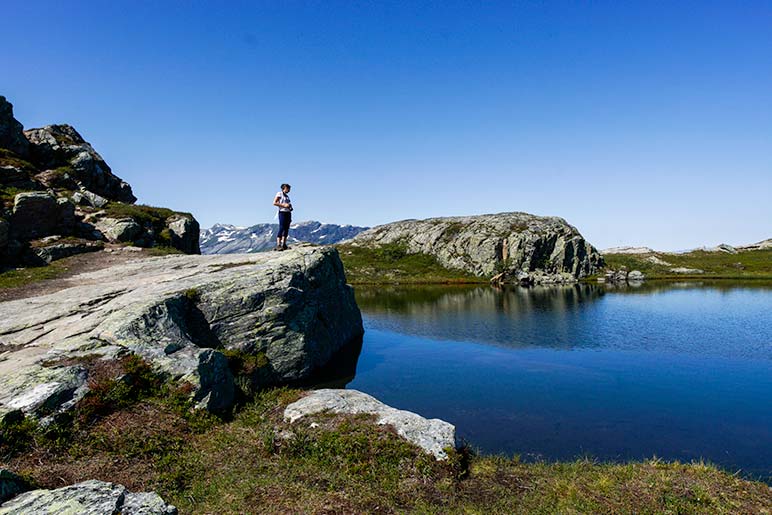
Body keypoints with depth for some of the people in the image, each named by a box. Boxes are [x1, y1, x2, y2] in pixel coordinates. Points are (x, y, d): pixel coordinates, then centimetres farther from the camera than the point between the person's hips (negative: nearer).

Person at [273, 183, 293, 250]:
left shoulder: (287, 196, 22)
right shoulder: (279, 193, 1)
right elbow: (274, 203, -8)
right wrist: (284, 205, -14)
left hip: (288, 213, 8)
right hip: (282, 212, -8)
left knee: (286, 229, 3)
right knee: (281, 228, -15)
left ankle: (284, 244, 4)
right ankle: (278, 245, -19)